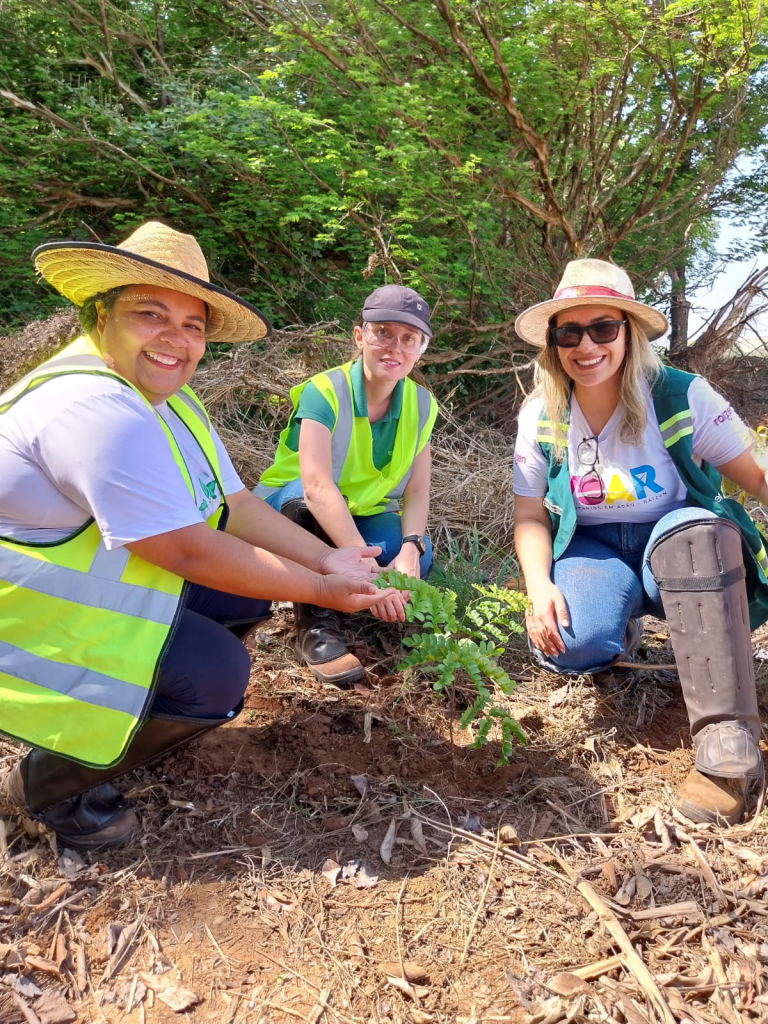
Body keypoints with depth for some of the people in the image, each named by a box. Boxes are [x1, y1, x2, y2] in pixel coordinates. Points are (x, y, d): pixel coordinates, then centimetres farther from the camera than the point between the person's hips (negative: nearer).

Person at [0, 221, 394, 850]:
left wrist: (329, 559, -9)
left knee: (248, 592, 3)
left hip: (99, 583, 10)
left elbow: (236, 505, 2)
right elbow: (189, 550, -29)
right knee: (215, 676, -20)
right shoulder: (99, 412, -30)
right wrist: (321, 590, -20)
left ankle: (112, 726, 16)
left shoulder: (170, 399, 3)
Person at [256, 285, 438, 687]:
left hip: (358, 521, 4)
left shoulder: (421, 405, -5)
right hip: (294, 517, -4)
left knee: (417, 557, -27)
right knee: (305, 495, -38)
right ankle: (316, 624, -26)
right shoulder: (323, 393, -23)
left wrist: (410, 547, -31)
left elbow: (416, 491, -10)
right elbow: (317, 487, -38)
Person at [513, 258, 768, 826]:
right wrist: (539, 585, -17)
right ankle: (621, 630, 8)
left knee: (692, 531, -39)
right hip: (592, 550, 2)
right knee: (568, 645, -32)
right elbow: (531, 516, 0)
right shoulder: (540, 417, -4)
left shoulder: (681, 396, -12)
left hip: (681, 546, -1)